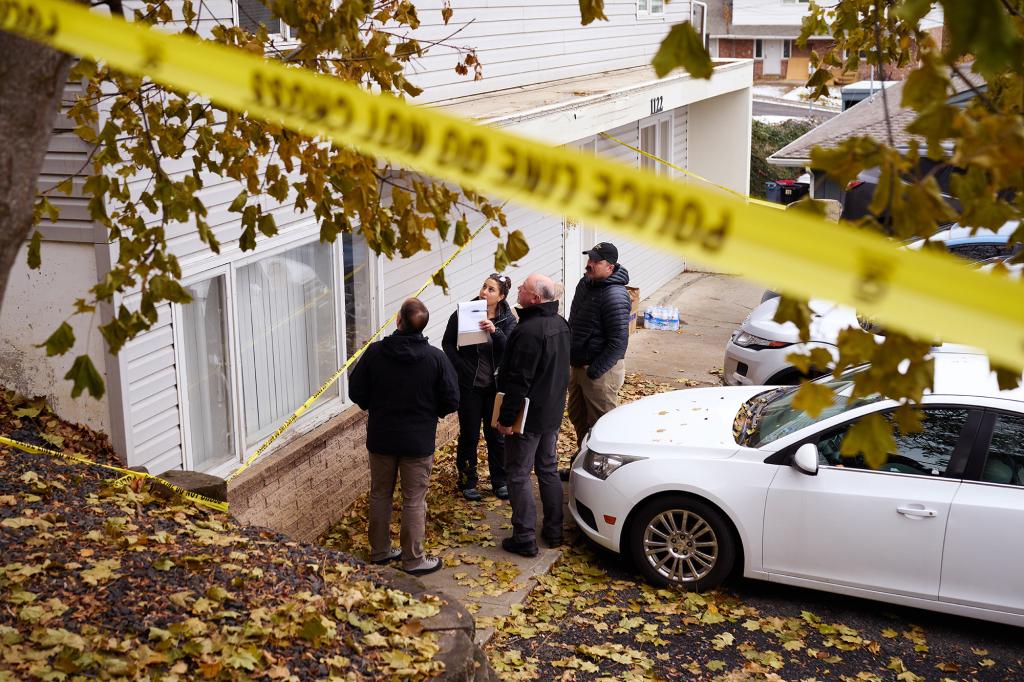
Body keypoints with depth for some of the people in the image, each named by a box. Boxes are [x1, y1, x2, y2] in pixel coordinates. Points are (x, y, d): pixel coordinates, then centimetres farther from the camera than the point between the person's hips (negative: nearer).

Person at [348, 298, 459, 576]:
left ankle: (380, 551, 28)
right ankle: (414, 559, 15)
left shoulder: (375, 352, -11)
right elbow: (451, 402, -10)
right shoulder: (436, 358, -14)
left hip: (380, 438, 2)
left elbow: (356, 392, -4)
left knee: (380, 495, 17)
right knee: (414, 501, 7)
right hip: (418, 441, -2)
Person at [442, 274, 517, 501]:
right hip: (469, 386, -1)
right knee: (469, 435, 7)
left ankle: (500, 481, 23)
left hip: (495, 385, 1)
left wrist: (495, 331, -31)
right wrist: (461, 367, -10)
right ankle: (467, 481, 20)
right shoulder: (463, 313, -6)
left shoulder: (507, 319, -2)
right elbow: (448, 344, 1)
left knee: (496, 435, 9)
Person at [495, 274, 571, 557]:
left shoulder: (529, 331, -26)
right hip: (553, 413, 9)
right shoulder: (560, 324, 5)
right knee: (548, 470, 19)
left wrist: (506, 417, -19)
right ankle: (554, 531, 27)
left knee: (518, 475, 2)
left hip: (528, 416, -9)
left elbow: (519, 381, -26)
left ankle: (525, 538, 6)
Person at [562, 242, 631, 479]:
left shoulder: (615, 296, -23)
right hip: (577, 364, 10)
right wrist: (571, 357, 15)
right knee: (577, 416, 21)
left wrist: (594, 371, -21)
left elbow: (618, 342, -24)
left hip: (602, 370, -10)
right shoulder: (585, 283, 5)